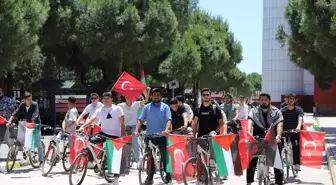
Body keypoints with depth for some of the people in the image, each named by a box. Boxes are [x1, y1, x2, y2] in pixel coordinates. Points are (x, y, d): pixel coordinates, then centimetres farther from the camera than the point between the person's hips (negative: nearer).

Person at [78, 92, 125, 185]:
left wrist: (123, 135, -8)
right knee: (90, 140, -28)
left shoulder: (117, 109, -4)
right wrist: (82, 126, -31)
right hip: (104, 133, 1)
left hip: (115, 136, -1)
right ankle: (90, 161, -10)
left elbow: (122, 123, -2)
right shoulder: (100, 110, -1)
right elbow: (91, 119, -14)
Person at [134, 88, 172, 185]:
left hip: (161, 136, -2)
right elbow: (141, 120, 3)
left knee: (165, 157, 2)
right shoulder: (147, 107, 7)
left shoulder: (165, 107, 3)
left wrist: (166, 129, -26)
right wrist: (136, 131, -12)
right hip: (149, 136, 2)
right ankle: (150, 177, 18)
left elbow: (168, 120, -7)